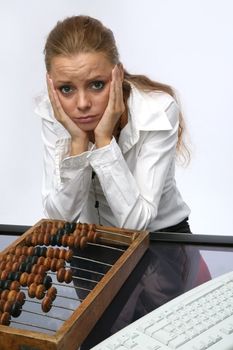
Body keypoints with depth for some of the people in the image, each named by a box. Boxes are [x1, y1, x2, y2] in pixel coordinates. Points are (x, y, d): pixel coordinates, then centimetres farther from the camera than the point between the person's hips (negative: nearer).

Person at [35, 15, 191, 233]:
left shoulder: (158, 111, -22)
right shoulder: (53, 113, -14)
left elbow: (134, 222, -23)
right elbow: (60, 217, -15)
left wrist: (104, 139, -29)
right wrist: (78, 142, -26)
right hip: (92, 237, 2)